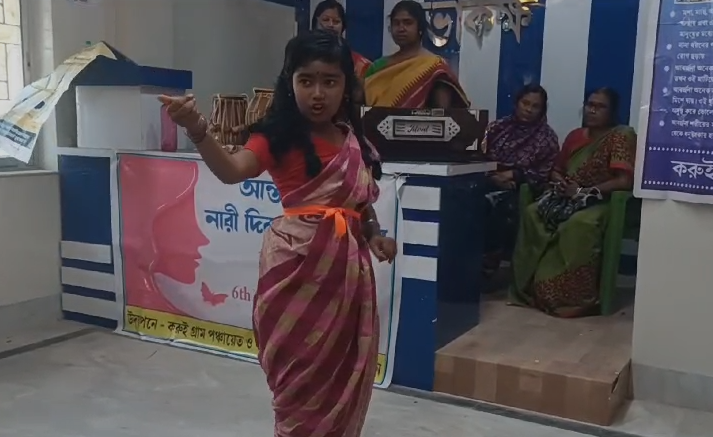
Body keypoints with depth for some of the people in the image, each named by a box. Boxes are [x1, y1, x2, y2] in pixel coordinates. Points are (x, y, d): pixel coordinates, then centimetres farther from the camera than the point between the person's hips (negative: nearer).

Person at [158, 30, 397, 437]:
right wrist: (197, 130, -45)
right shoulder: (279, 136, -10)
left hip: (348, 264, 6)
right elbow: (232, 170, -28)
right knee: (303, 377, 5)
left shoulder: (354, 139, 7)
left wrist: (375, 234, 1)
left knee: (344, 375, 17)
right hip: (298, 263, -5)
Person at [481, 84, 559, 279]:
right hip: (490, 182, 2)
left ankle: (490, 259, -20)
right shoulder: (497, 126, 15)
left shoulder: (548, 138, 7)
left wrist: (512, 175, -14)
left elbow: (543, 175, -1)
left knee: (504, 207, -36)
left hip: (520, 190, -2)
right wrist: (494, 176, -12)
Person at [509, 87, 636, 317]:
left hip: (600, 201, -6)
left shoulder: (622, 135, -4)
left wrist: (583, 191, -17)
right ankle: (530, 286, -21)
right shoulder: (575, 136, 17)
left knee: (577, 225, -39)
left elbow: (624, 181, -16)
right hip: (566, 197, 6)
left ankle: (572, 295, -29)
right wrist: (560, 182, 0)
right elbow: (556, 170, 25)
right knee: (532, 214, -24)